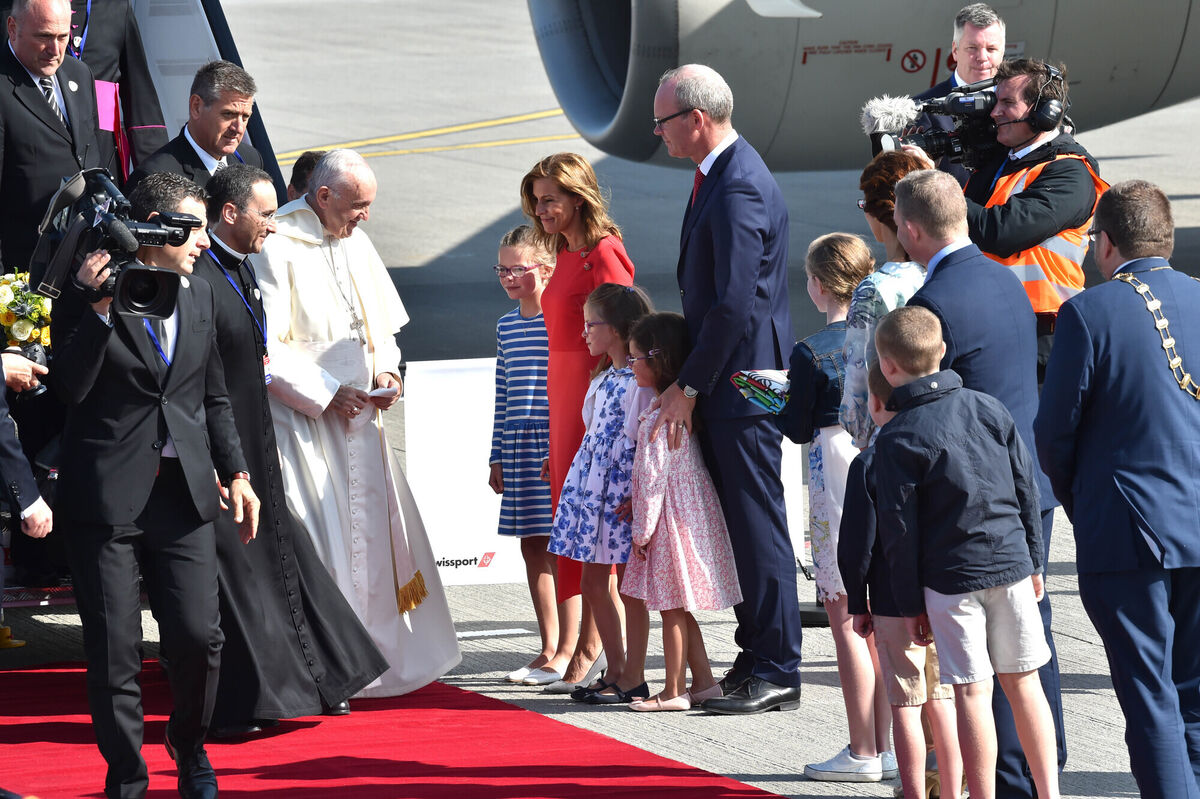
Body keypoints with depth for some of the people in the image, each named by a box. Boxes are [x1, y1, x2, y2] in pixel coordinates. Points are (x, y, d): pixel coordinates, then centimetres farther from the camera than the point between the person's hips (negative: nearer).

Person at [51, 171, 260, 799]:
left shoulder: (200, 298, 14)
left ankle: (190, 747, 23)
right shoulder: (92, 291, -3)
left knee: (198, 636, -3)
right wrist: (98, 306, -21)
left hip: (183, 491, 4)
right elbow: (70, 387, -14)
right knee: (114, 651, 0)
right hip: (107, 493, -4)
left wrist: (235, 472, 12)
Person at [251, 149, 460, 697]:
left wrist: (386, 370, 1)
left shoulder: (354, 242, 11)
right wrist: (326, 394, -16)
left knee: (376, 530, 7)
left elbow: (381, 324, 21)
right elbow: (264, 348, -16)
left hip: (356, 415, 8)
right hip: (301, 420, -8)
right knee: (317, 542, -9)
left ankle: (379, 653, 16)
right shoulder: (276, 247, -13)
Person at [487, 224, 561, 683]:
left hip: (556, 441, -7)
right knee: (531, 545, 9)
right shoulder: (507, 326, 14)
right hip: (518, 446, 7)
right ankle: (549, 649, 16)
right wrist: (497, 456, 16)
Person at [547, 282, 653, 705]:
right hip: (593, 488, 9)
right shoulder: (602, 379, 15)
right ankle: (616, 671, 19)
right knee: (592, 581, 11)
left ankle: (633, 679, 5)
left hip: (624, 494, -9)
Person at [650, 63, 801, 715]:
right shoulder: (720, 175, 14)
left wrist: (688, 387, -17)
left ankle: (775, 672, 1)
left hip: (741, 385, -10)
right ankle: (758, 659, 21)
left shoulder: (739, 189, -19)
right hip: (722, 383, 10)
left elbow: (735, 305, -22)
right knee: (739, 523, 14)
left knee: (757, 525, -4)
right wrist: (689, 380, 15)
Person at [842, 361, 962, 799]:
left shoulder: (868, 464, -11)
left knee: (904, 704, 2)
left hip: (895, 603, -4)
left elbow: (857, 544, -8)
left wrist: (858, 603, 3)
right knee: (942, 699, 13)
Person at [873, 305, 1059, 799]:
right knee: (1023, 681, 11)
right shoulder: (990, 408, 5)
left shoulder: (896, 439, -8)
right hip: (1011, 562, 4)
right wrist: (1033, 562, 18)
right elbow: (1026, 488, 9)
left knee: (972, 692, -1)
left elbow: (899, 528, -7)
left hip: (950, 576, -4)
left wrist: (910, 604, 0)